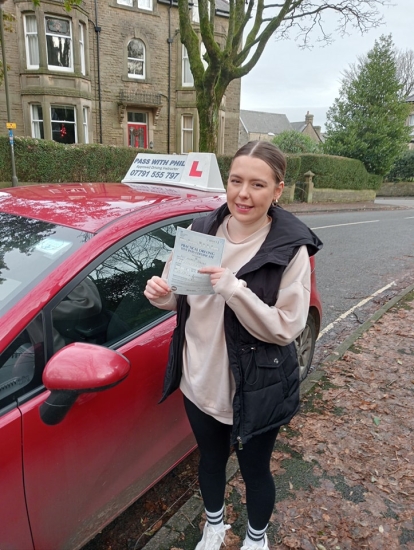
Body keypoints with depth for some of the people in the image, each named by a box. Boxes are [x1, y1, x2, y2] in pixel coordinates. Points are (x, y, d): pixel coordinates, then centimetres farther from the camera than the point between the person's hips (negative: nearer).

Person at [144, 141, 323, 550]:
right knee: (210, 460, 27)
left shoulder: (291, 249, -18)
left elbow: (286, 328, -19)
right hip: (201, 381, 4)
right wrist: (162, 295, -16)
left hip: (255, 390, -3)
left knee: (254, 470, 21)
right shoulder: (202, 230, -5)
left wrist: (234, 289, -32)